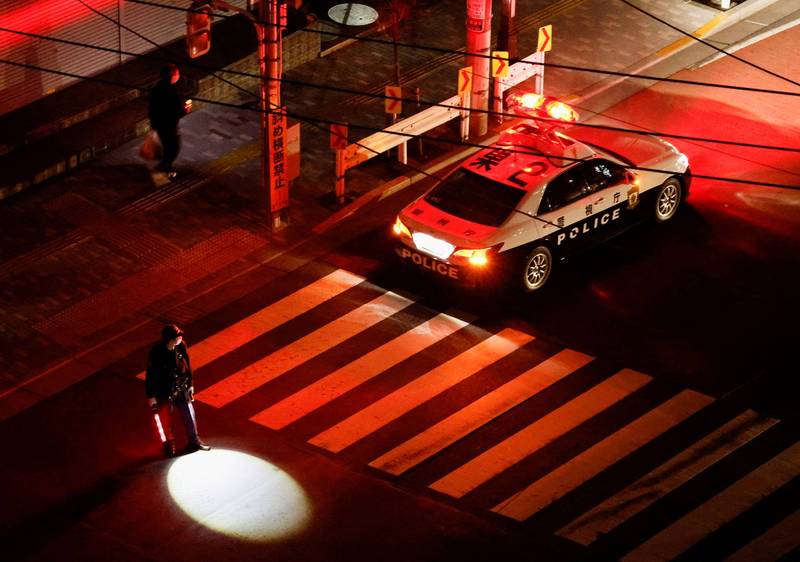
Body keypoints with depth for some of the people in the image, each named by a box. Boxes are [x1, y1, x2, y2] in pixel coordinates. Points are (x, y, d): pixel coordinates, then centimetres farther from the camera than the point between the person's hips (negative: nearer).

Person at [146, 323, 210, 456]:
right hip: (164, 392, -4)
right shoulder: (156, 353, -26)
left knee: (189, 415, 16)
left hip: (182, 389, 4)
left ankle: (194, 440, 38)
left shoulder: (181, 347, -13)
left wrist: (190, 384, 12)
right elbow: (150, 375, -16)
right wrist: (151, 396, -10)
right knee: (166, 420, 15)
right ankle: (169, 443, 38)